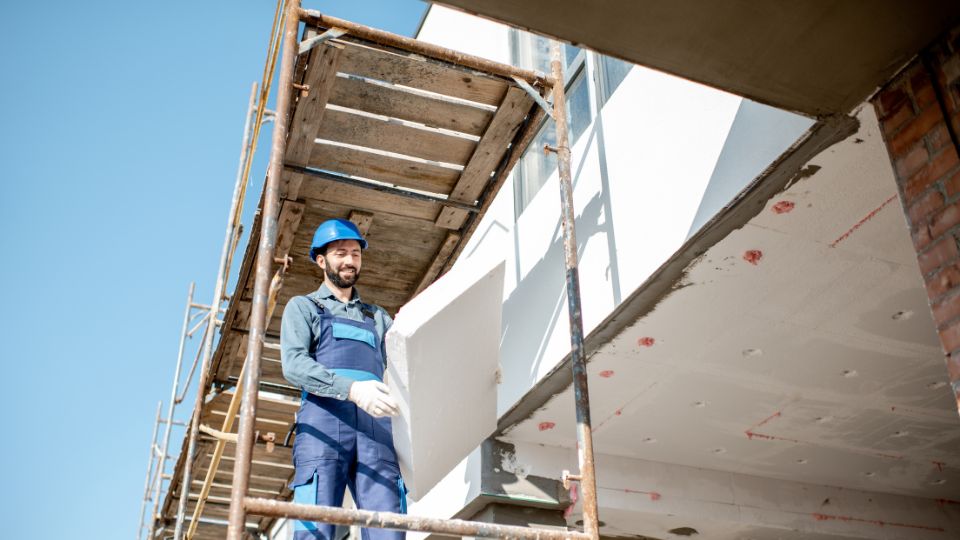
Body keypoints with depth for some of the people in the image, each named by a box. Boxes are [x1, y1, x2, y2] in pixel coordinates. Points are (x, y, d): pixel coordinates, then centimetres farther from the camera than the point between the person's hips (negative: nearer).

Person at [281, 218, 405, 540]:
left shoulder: (378, 317, 30)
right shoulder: (302, 307, 19)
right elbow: (293, 365, -1)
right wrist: (351, 389, -17)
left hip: (375, 428, 3)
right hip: (323, 421, -3)